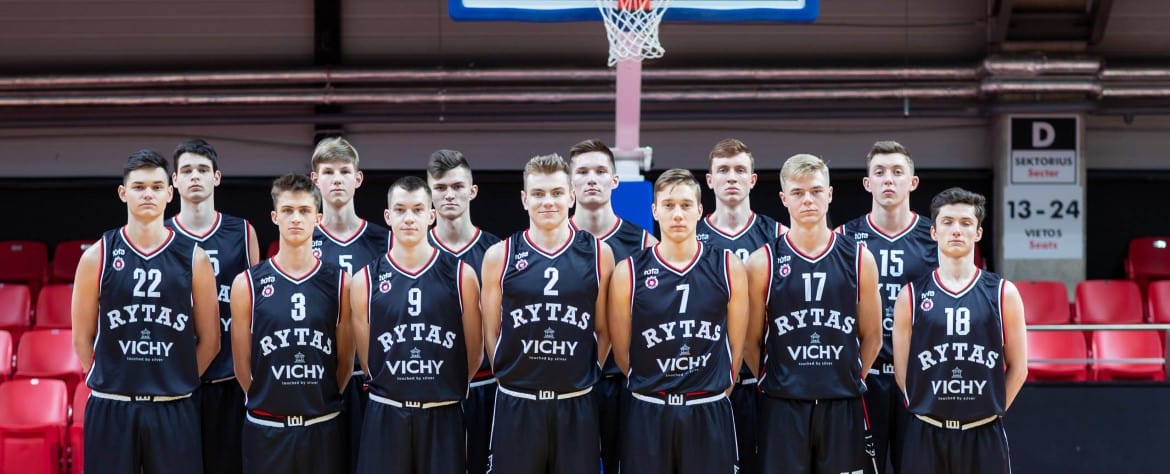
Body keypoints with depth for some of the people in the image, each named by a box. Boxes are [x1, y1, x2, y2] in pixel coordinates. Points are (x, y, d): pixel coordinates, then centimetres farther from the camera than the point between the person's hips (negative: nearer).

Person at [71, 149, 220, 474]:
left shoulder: (193, 259, 3)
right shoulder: (98, 256, 2)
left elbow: (209, 341, 8)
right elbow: (83, 338, 7)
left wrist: (176, 384, 5)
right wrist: (111, 383, 5)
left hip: (175, 410, 0)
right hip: (110, 409, 0)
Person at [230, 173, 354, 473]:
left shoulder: (340, 283, 3)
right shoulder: (247, 284, 0)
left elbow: (345, 359, 8)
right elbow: (243, 363, 6)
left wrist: (320, 401, 9)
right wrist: (267, 402, 9)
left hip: (323, 428, 1)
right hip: (266, 429, -1)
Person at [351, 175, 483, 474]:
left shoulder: (460, 275, 1)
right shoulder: (365, 281, 2)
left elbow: (474, 351, 8)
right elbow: (366, 357, 11)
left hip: (442, 415, 0)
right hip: (385, 415, 0)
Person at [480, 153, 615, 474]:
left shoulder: (598, 254, 2)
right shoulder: (499, 256, 1)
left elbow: (604, 330, 9)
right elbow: (491, 332, 8)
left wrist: (585, 376, 6)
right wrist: (511, 376, 5)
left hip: (577, 406, 1)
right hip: (516, 405, 0)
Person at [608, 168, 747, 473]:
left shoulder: (728, 268, 1)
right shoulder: (628, 272, -2)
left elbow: (736, 345, 10)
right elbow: (621, 351, 7)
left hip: (710, 414, 1)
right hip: (647, 415, 0)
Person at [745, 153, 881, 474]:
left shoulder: (859, 259, 5)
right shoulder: (763, 263, 1)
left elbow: (871, 337, 11)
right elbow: (751, 341, 5)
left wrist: (847, 381, 8)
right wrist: (776, 384, 4)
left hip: (843, 408, 1)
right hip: (782, 409, -1)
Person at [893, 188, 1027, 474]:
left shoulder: (1003, 294, 3)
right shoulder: (911, 296, 3)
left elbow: (1017, 368, 7)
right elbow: (902, 371, 7)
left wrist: (989, 411, 5)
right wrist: (933, 409, 5)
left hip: (984, 436, 0)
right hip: (925, 435, 0)